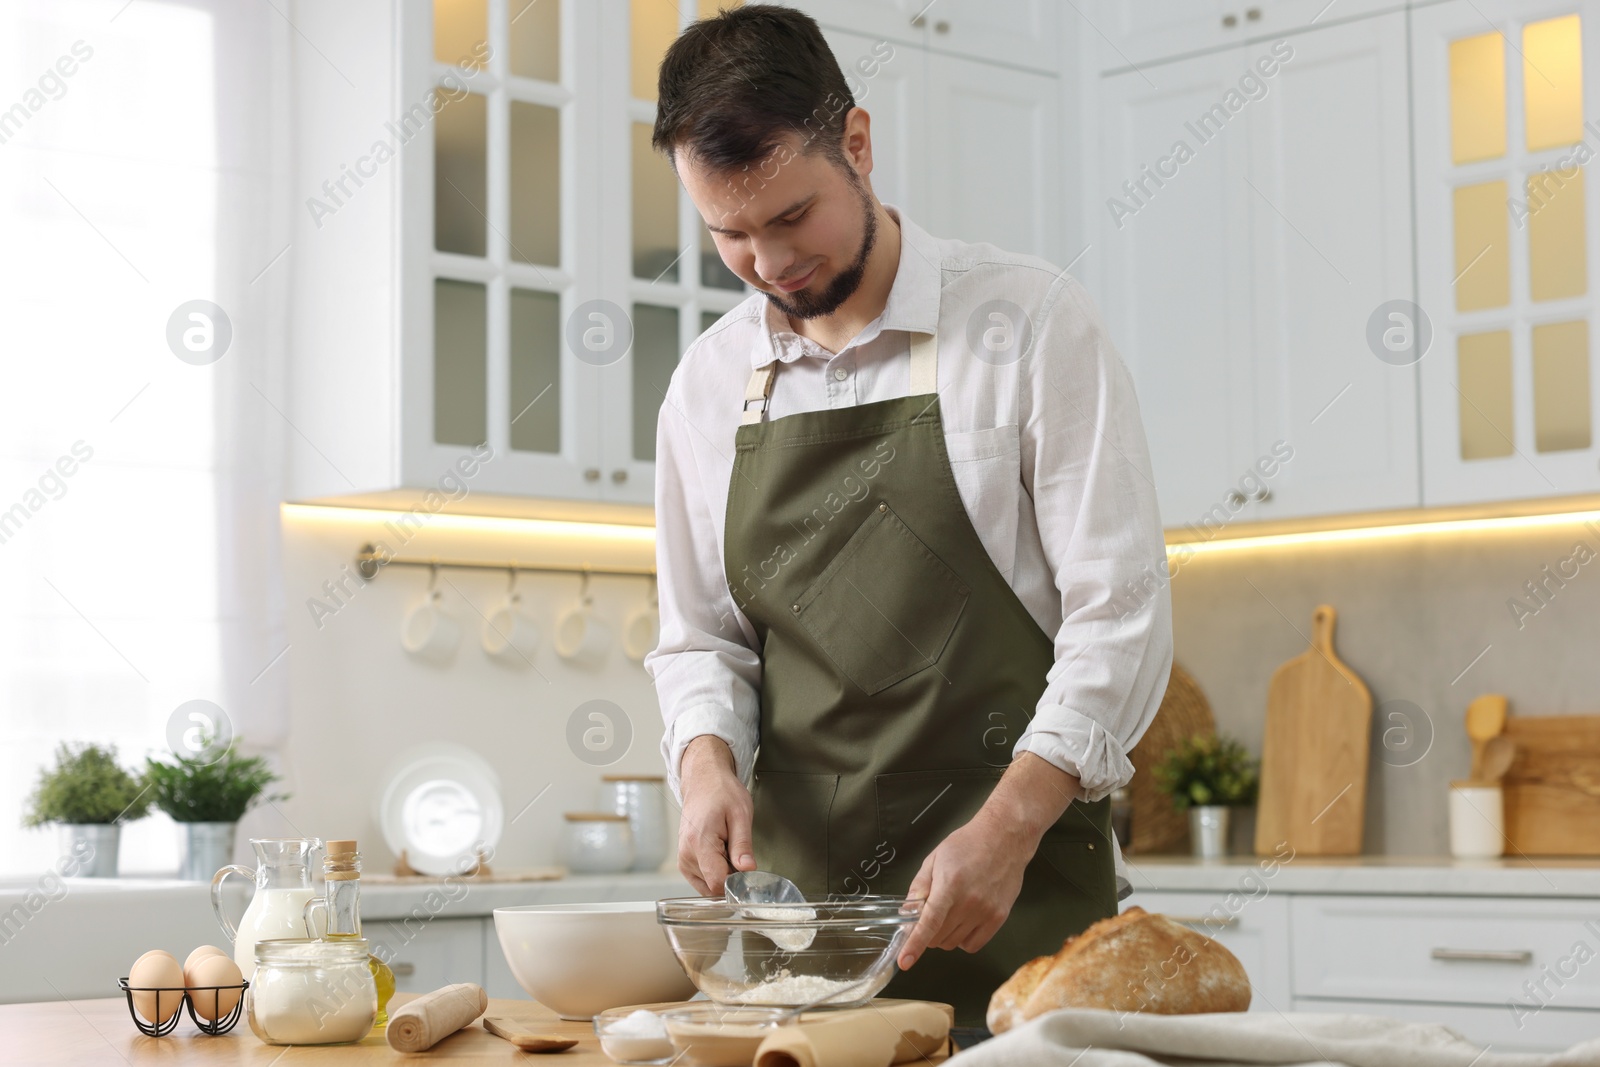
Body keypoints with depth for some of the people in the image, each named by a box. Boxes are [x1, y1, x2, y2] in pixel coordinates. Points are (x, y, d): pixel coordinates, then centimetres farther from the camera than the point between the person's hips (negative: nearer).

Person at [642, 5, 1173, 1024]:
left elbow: (1121, 614, -9)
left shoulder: (1031, 320, -4)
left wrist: (1006, 829, -19)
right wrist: (709, 764, -6)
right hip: (791, 894, 4)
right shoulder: (709, 385, 9)